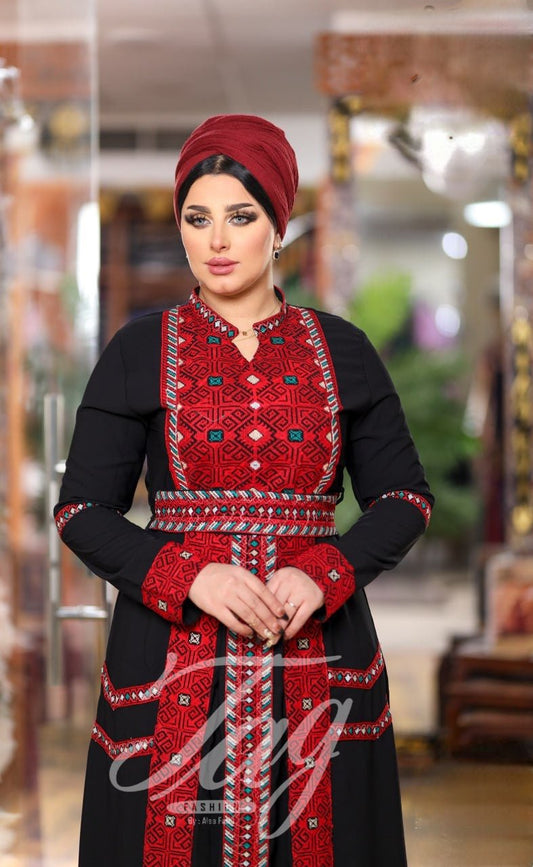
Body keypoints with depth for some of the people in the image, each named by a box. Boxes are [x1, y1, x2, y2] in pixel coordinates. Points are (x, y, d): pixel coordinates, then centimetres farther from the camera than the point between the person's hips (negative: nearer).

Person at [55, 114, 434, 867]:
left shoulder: (340, 351, 6)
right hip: (173, 657, -1)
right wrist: (187, 577, -15)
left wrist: (324, 573, -11)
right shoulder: (140, 352, 3)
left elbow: (404, 497, 7)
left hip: (316, 657, 1)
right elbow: (83, 509, 1)